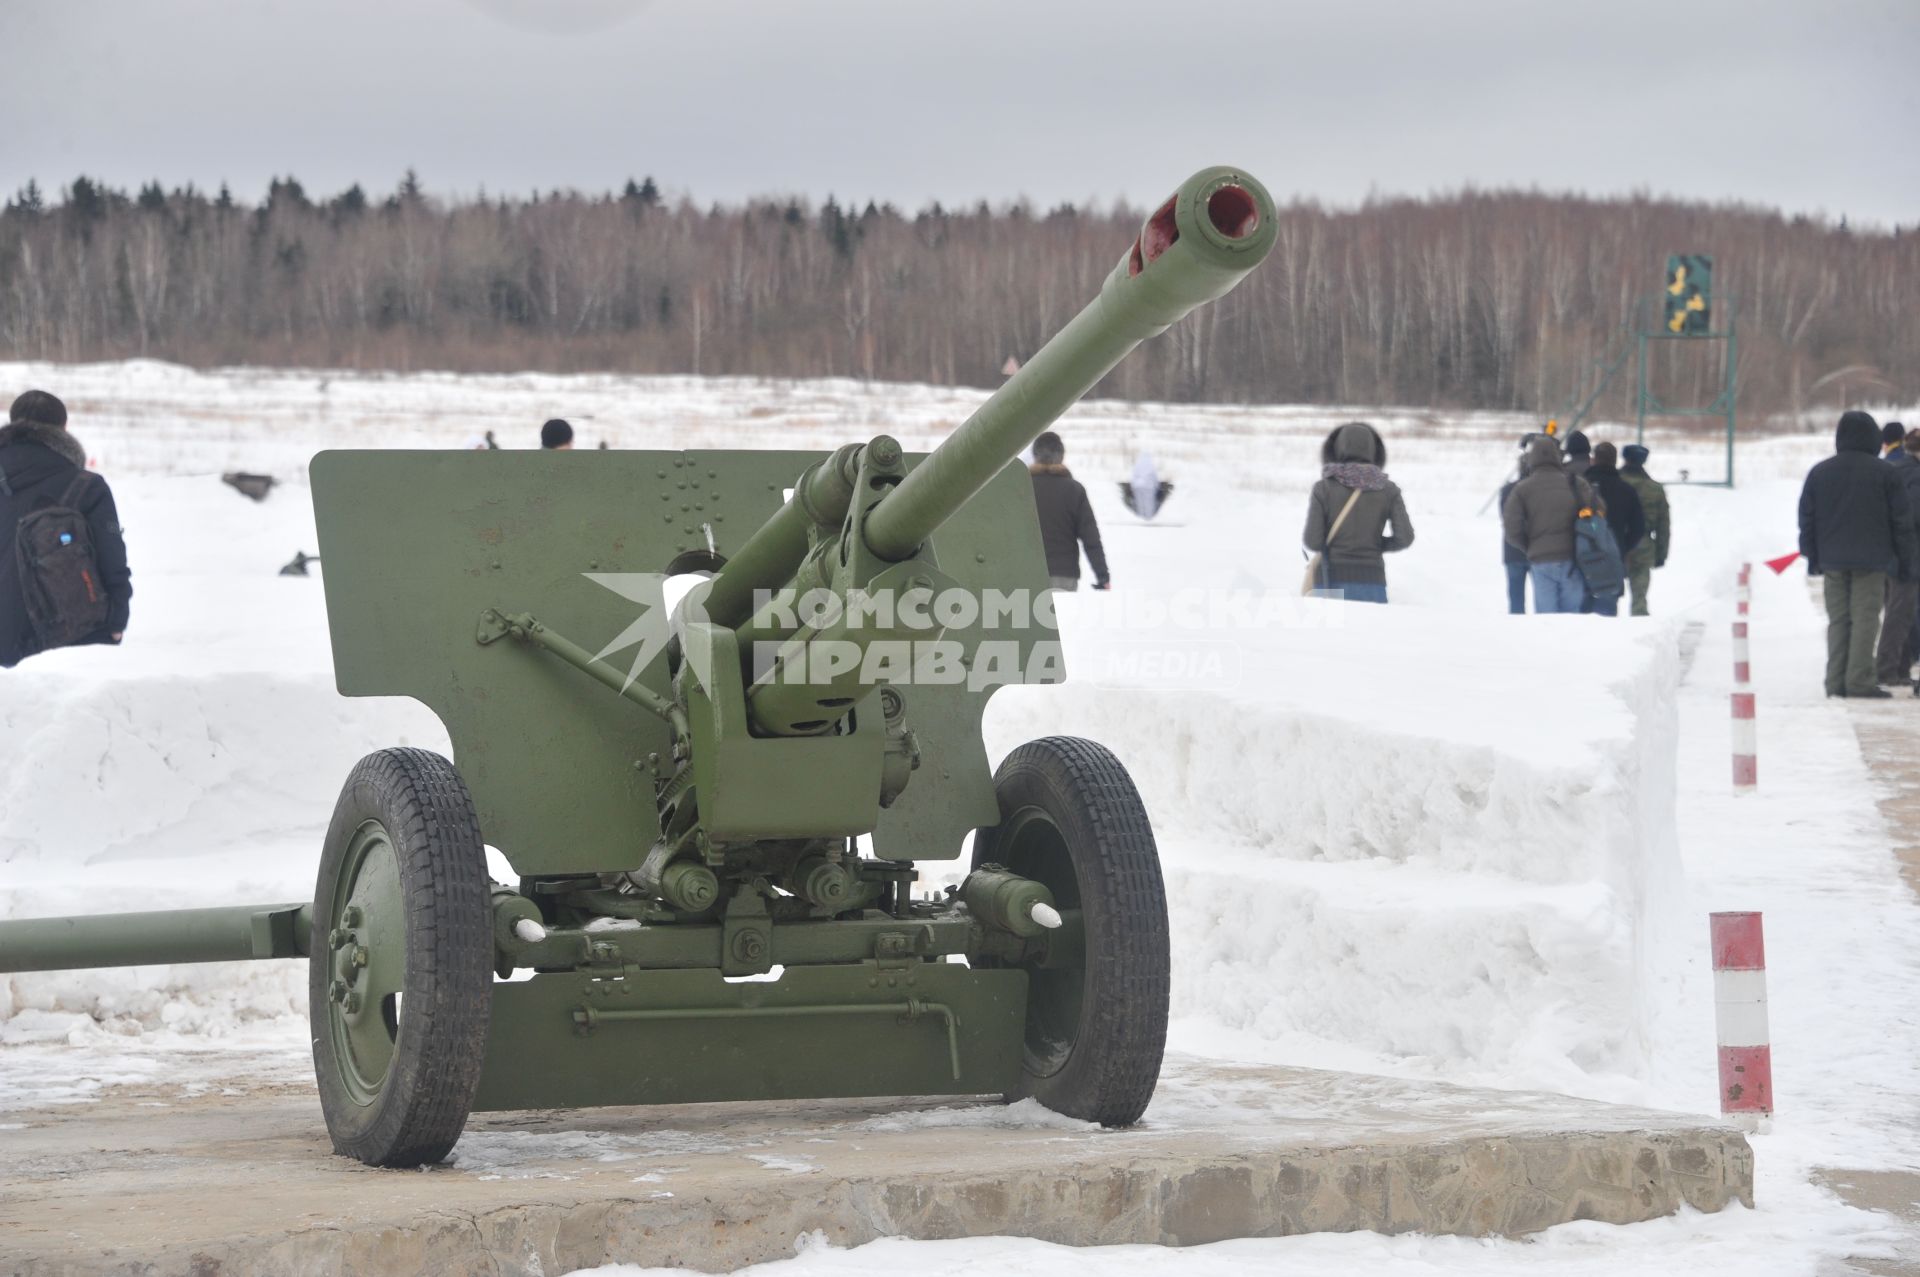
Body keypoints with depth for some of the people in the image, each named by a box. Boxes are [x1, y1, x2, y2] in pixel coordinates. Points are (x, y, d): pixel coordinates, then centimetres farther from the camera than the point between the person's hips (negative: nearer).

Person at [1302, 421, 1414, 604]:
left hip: (1333, 582, -1)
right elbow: (1405, 537, -3)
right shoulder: (1388, 490, 4)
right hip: (1371, 581, 1)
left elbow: (1313, 541, -5)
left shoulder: (1324, 488, -1)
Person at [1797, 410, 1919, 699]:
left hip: (1832, 559, 4)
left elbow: (1807, 520, 10)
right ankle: (1859, 680, -9)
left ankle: (1836, 681, 6)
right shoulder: (1884, 473, -4)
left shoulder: (1819, 472, 6)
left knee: (1838, 620, 9)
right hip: (1871, 561, -4)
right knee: (1865, 619, -3)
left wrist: (1813, 557, 19)